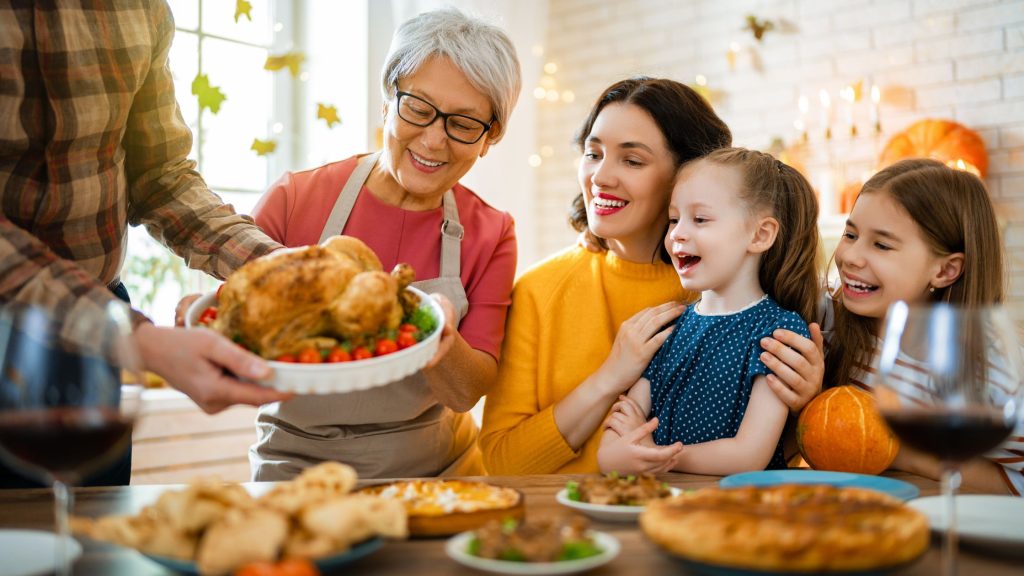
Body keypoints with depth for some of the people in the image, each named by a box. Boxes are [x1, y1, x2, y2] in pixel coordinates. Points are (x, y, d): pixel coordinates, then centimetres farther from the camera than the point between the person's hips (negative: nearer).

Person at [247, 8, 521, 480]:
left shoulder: (490, 236, -2)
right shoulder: (294, 200, -6)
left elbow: (467, 393, -8)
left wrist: (441, 340, -29)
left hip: (434, 474, 2)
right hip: (294, 465, -2)